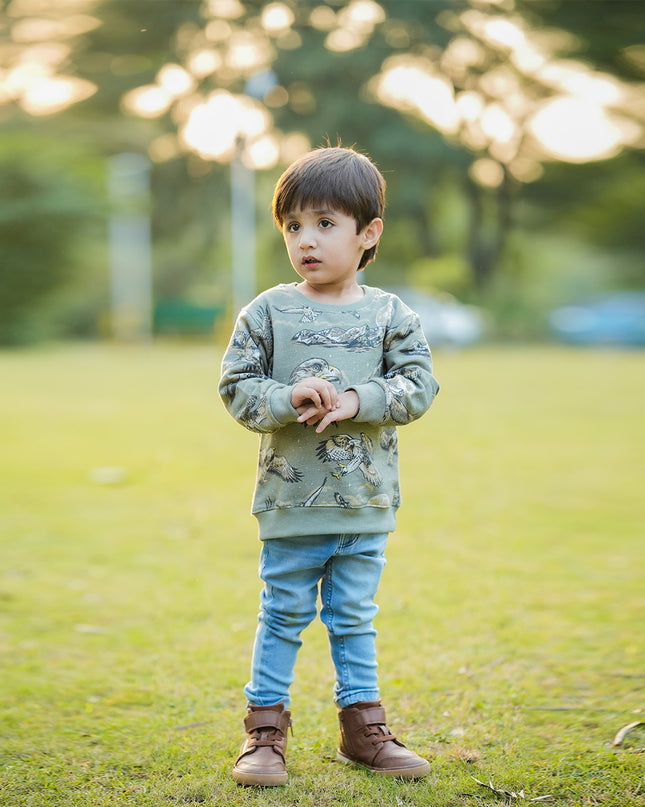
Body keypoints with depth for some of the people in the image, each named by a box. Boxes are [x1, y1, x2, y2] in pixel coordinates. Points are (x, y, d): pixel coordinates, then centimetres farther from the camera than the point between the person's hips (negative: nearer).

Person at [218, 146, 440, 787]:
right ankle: (266, 728, 18)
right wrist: (289, 398, -20)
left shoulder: (390, 316, 1)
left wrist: (357, 401, -19)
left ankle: (363, 727, 24)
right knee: (283, 617, 7)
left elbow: (418, 386, -4)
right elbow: (236, 386, -3)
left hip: (366, 504, 1)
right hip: (290, 500, -1)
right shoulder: (267, 313, -2)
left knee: (354, 618, 13)